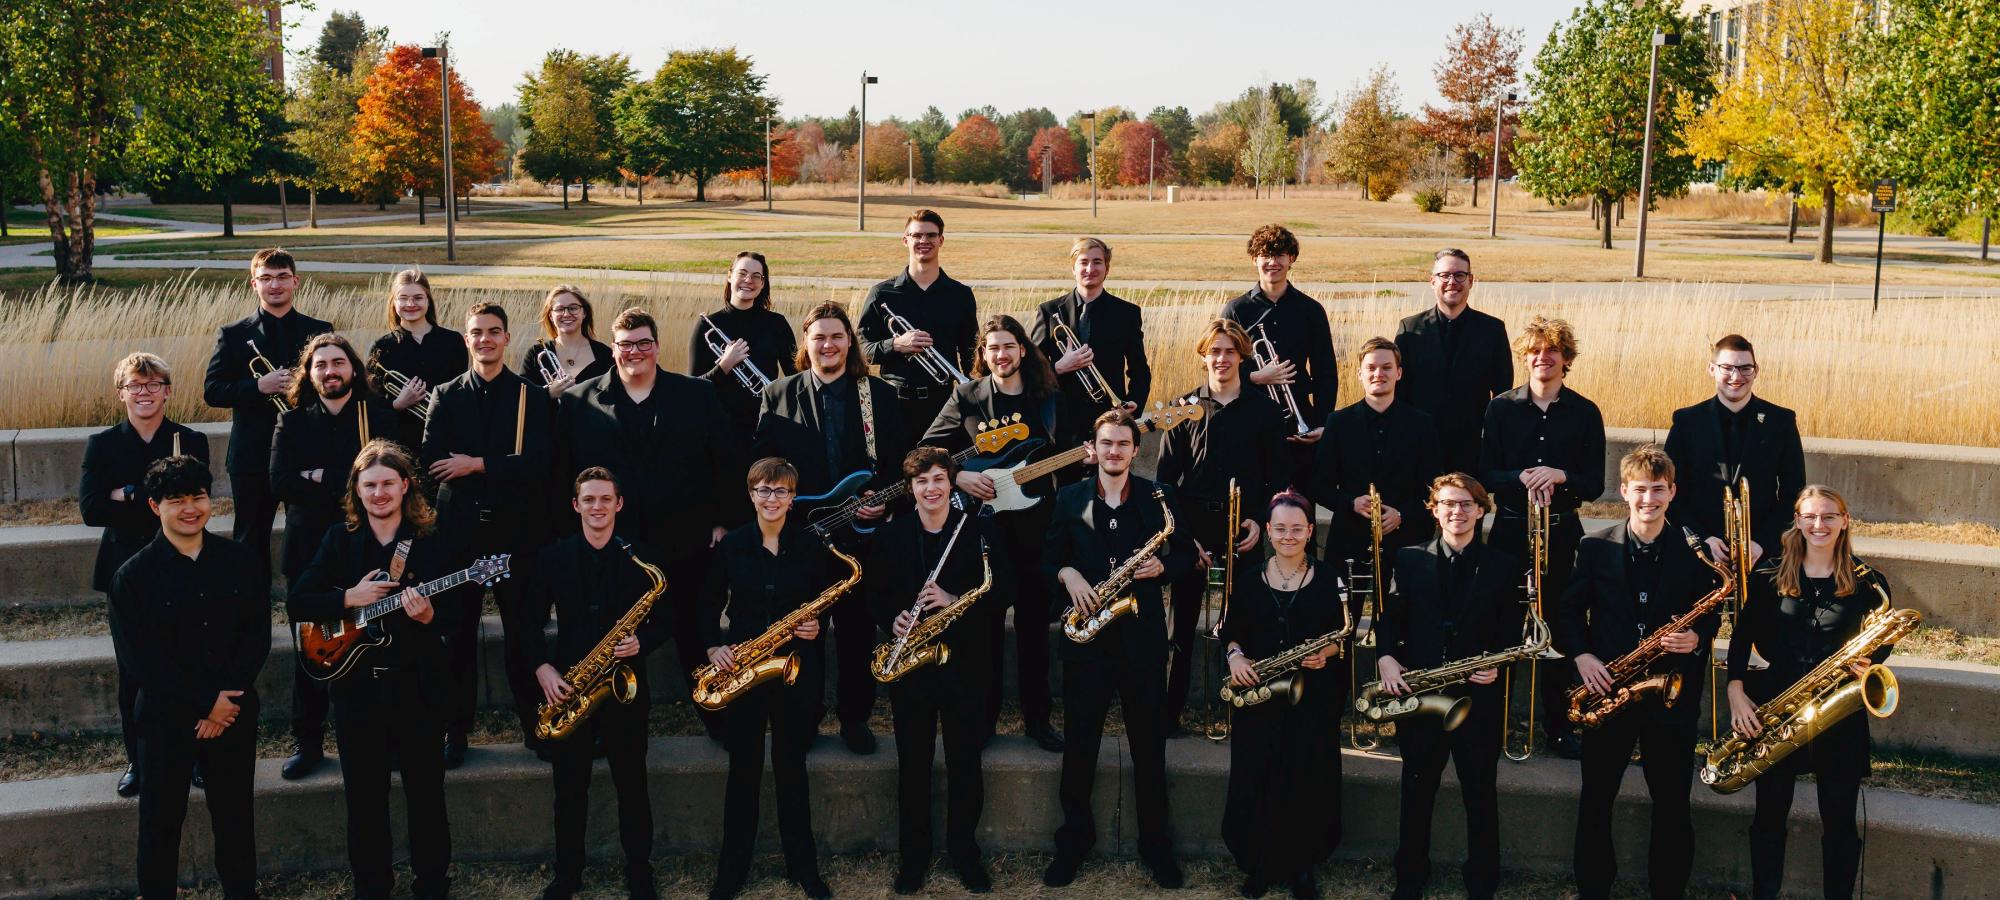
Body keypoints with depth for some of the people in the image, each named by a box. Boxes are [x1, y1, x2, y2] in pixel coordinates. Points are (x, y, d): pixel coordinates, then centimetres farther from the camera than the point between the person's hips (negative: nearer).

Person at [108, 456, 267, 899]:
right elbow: (139, 659, -12)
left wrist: (228, 699, -12)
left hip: (234, 712, 2)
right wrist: (206, 702, -15)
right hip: (166, 719, -2)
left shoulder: (237, 558, 0)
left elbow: (258, 634, -1)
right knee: (161, 820, 9)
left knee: (236, 815, 13)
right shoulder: (134, 576, -8)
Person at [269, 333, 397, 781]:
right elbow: (281, 484, -6)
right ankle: (307, 743, 15)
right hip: (309, 550, 2)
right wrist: (350, 483, -13)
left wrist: (321, 479, -12)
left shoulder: (380, 416, 4)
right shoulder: (292, 422, 8)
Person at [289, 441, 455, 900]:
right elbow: (296, 603, -1)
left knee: (425, 789, 8)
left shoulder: (432, 543, -3)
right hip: (356, 688, 2)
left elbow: (455, 614, -4)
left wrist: (429, 616, -25)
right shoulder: (339, 541, 3)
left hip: (418, 687, -2)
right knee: (364, 794, 11)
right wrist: (349, 599, -15)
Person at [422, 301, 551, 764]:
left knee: (522, 631, 4)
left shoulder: (531, 396, 4)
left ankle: (532, 723, 16)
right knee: (458, 634, 4)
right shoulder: (446, 395, 8)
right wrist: (504, 472, -12)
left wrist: (478, 465, -14)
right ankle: (456, 729, 14)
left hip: (515, 529, -1)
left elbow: (538, 463, -9)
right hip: (459, 529, 1)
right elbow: (432, 459, -5)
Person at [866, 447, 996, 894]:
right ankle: (914, 853, 20)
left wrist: (955, 601, -20)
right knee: (913, 763, 8)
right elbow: (875, 595, 7)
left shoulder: (978, 530, -1)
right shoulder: (890, 536, 4)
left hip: (963, 660, -1)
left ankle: (964, 850, 22)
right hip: (909, 664, 1)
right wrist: (893, 620, -13)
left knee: (965, 761, 7)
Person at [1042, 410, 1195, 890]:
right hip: (1086, 631, 1)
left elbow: (1186, 554, 6)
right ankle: (1075, 837, 20)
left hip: (1142, 632, -1)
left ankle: (1155, 841, 19)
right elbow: (1050, 558, 10)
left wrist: (1162, 566, -13)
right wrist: (1067, 574, -10)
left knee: (1149, 742, 7)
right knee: (1080, 741, 6)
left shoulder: (1158, 496, 2)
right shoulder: (1070, 499, 5)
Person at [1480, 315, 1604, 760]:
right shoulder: (1502, 407, 2)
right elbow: (1485, 475, -2)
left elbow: (1594, 484, -1)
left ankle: (1558, 722, 15)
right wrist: (1524, 478, -20)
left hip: (1562, 532, 0)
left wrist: (1559, 476, -20)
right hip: (1510, 528, 0)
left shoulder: (1585, 413, 3)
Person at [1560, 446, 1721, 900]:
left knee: (1672, 803, 5)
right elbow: (1569, 610, 5)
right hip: (1607, 689, 1)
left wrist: (1697, 638, -14)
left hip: (1671, 692, -1)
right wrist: (1581, 655, -10)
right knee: (1596, 800, 8)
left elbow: (1710, 616, 7)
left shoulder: (1694, 553, 0)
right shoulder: (1595, 547, 1)